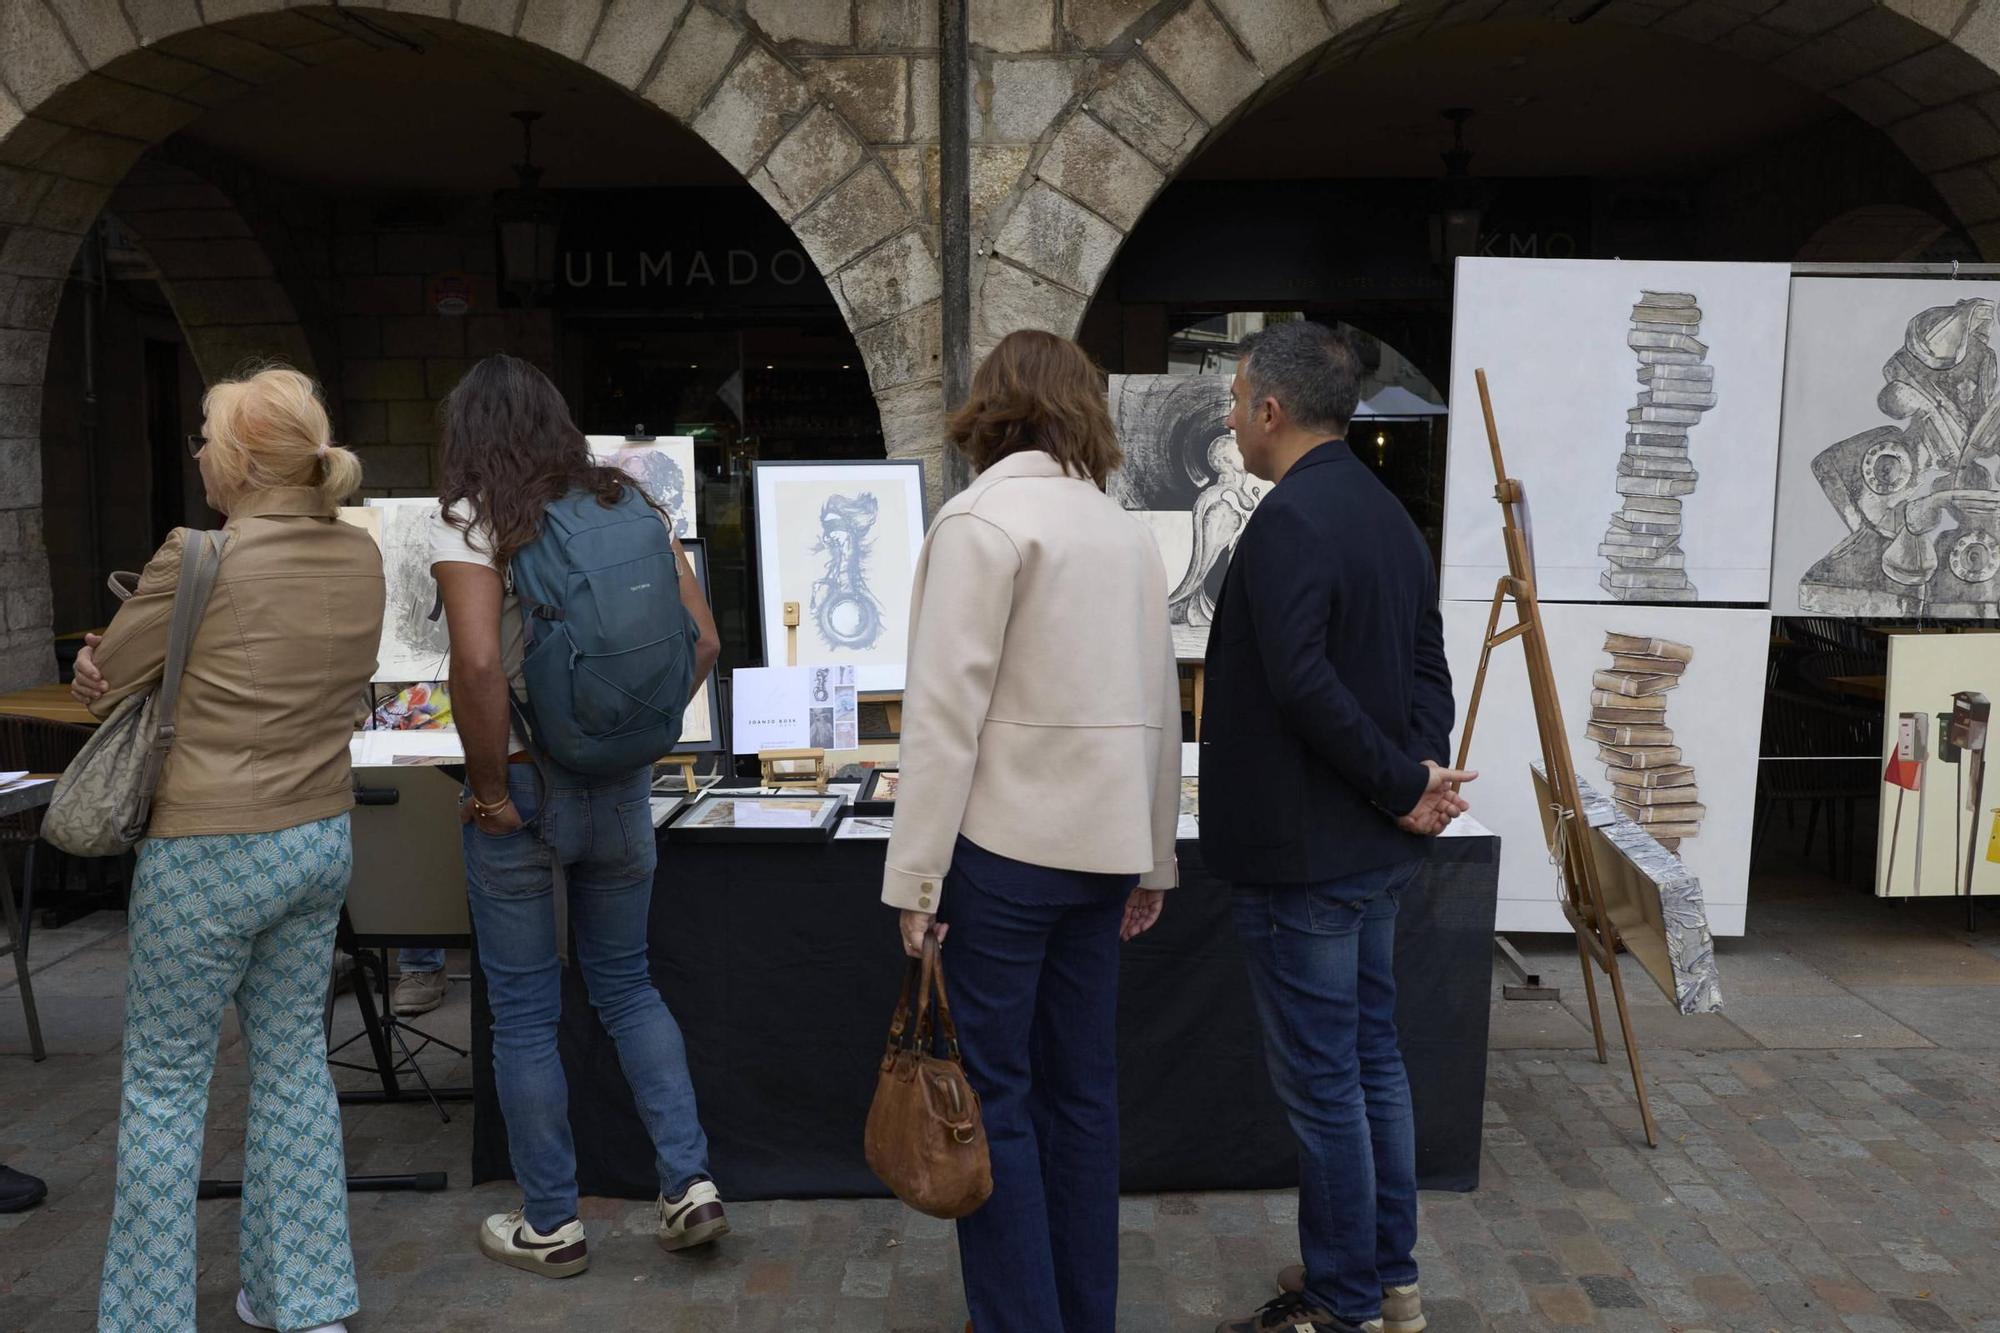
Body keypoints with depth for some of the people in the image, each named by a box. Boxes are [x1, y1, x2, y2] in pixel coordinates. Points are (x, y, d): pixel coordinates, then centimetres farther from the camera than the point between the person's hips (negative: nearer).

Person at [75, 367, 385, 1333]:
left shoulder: (197, 560, -18)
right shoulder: (360, 557, 1)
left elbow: (102, 683, -4)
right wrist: (190, 671, 2)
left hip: (209, 854, -6)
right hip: (322, 837, 7)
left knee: (164, 1082, 9)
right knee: (293, 1056, 16)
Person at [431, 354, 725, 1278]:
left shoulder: (469, 522, -10)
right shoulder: (628, 504, 4)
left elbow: (478, 660, -26)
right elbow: (702, 640, 1)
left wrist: (489, 787, -15)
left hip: (523, 788, -4)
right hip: (621, 785, 5)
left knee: (523, 1012, 11)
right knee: (626, 983, 21)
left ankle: (551, 1225, 24)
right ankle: (690, 1183, 16)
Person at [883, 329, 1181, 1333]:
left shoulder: (984, 518, -8)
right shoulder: (1128, 530, 10)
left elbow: (947, 709, -15)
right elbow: (1159, 705, 11)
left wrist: (916, 876, -11)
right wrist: (1153, 859, 18)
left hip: (1006, 842, -6)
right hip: (1102, 841, 7)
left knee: (991, 1096, 4)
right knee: (1080, 1091, 15)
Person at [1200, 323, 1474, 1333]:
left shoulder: (1288, 521, -19)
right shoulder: (1388, 513, 11)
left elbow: (1303, 685, -27)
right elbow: (1428, 668, 9)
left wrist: (1404, 783, -17)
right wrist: (1423, 768, -6)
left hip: (1303, 852, -10)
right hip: (1375, 845, 10)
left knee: (1320, 1080, 3)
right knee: (1371, 1058, 18)